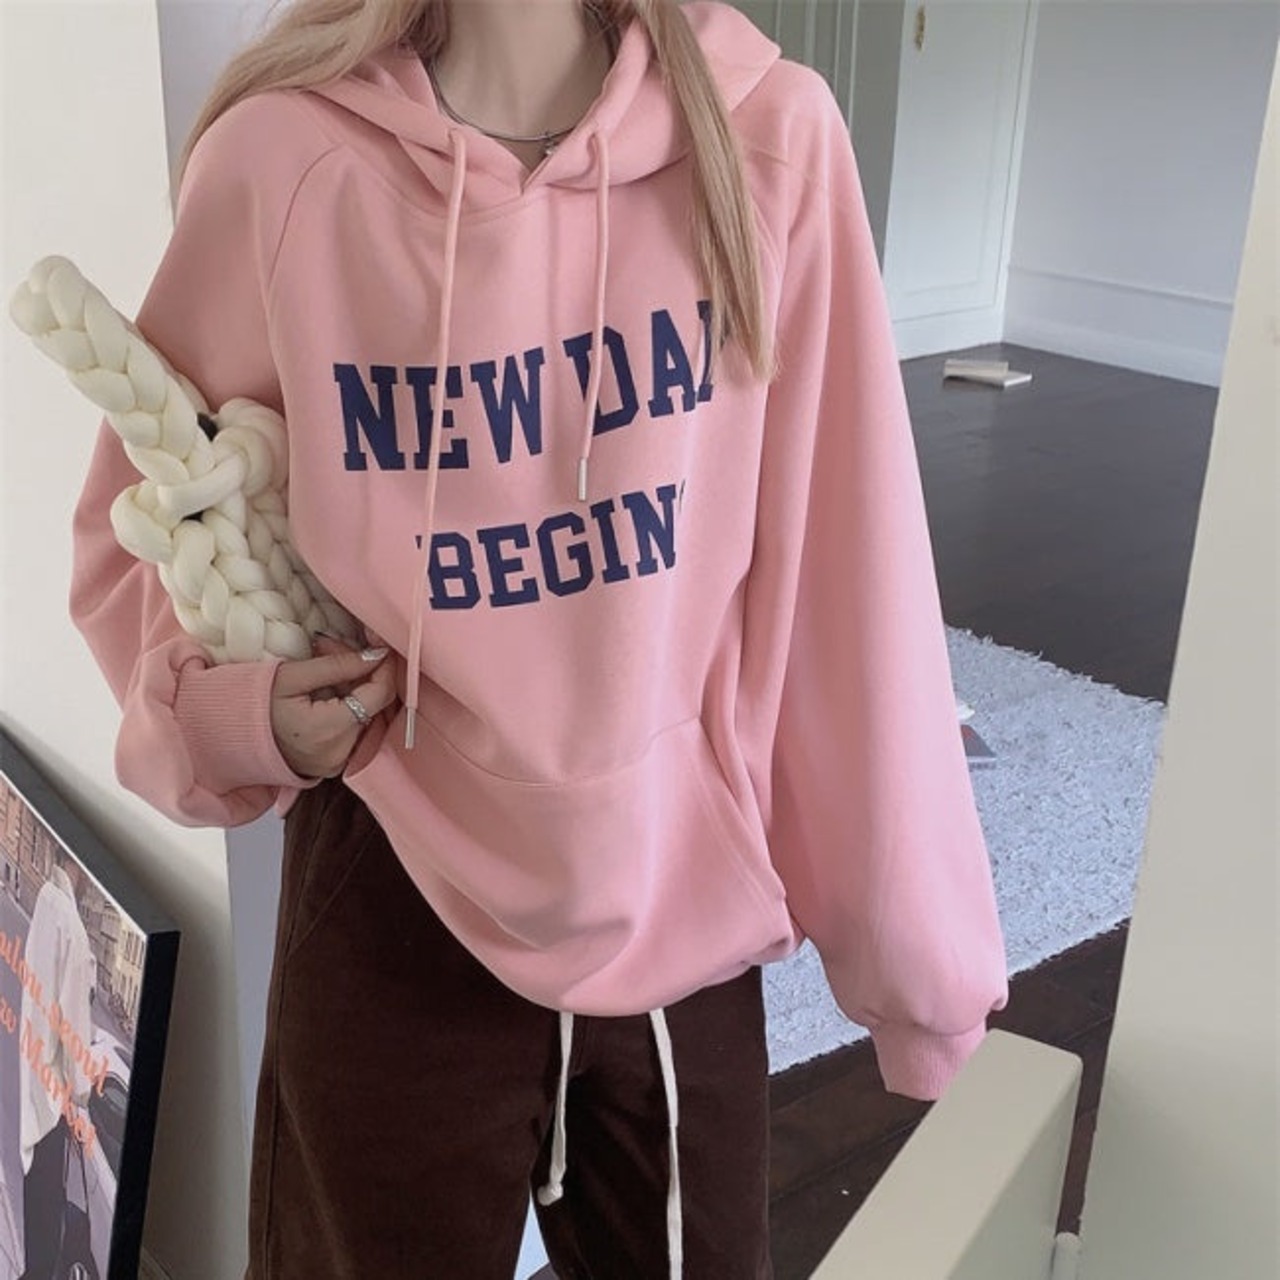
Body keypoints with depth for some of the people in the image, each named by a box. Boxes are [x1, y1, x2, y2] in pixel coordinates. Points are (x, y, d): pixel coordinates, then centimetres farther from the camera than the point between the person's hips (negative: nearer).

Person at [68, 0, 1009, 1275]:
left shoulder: (768, 134, -10)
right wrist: (225, 712, -16)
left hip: (689, 914, 1)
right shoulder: (282, 158, -12)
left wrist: (908, 934, -3)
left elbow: (839, 573, -8)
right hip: (398, 921, 0)